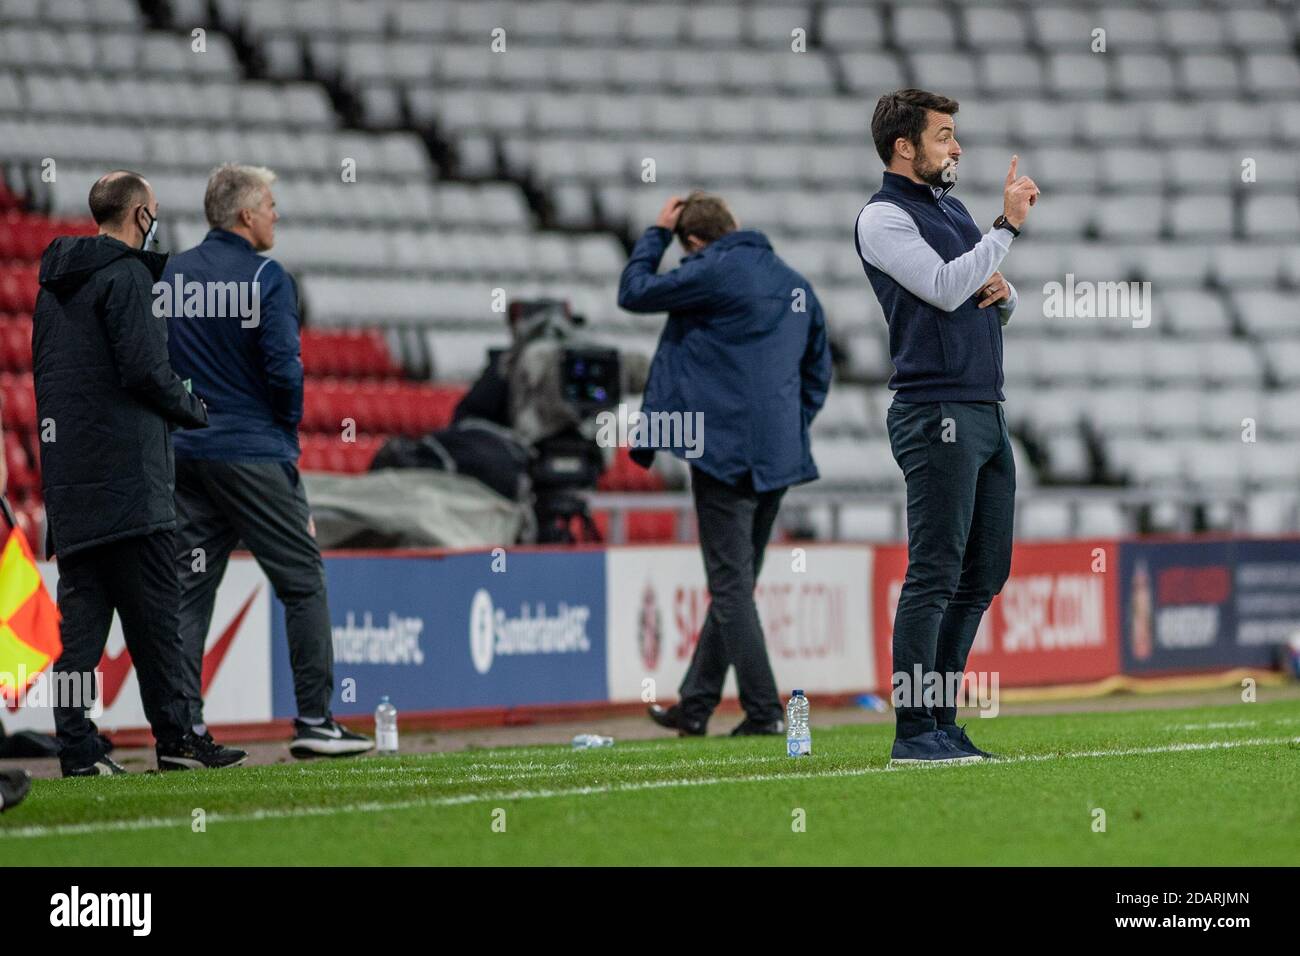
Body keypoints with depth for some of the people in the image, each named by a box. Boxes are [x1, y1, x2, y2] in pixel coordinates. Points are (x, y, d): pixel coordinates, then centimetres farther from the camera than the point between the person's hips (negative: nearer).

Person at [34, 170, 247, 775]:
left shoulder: (55, 282, 16)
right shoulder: (126, 275, -10)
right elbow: (144, 368, -16)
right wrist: (197, 413, -1)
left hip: (66, 470, 8)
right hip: (126, 471, -8)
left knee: (82, 611, 5)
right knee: (151, 611, -3)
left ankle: (76, 745, 0)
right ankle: (174, 738, -1)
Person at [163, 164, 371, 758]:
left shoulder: (172, 274, 10)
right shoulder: (265, 278, -10)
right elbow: (284, 368, -15)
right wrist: (288, 425, 2)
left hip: (185, 454, 6)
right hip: (253, 455, -6)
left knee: (189, 589, 6)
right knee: (303, 584, 2)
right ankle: (314, 721, 0)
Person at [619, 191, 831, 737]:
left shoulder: (715, 272, -10)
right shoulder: (795, 284, 13)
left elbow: (634, 293, -1)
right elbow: (817, 375, 17)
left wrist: (656, 233, 11)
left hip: (725, 451, -8)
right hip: (778, 459, 8)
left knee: (732, 586, -4)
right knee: (735, 584, 13)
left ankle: (764, 713, -9)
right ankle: (694, 706, 19)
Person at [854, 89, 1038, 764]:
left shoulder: (954, 209, 21)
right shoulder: (883, 218, -6)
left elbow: (986, 300, 27)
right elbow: (943, 288, -19)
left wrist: (1002, 291, 4)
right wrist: (1007, 226, -16)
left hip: (988, 413, 9)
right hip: (936, 413, -9)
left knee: (982, 577, 10)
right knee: (935, 575, -11)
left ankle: (941, 722, 15)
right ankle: (913, 733, -11)